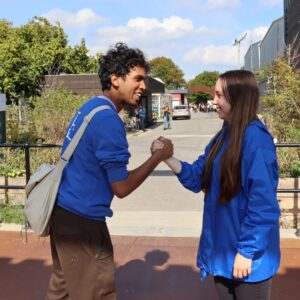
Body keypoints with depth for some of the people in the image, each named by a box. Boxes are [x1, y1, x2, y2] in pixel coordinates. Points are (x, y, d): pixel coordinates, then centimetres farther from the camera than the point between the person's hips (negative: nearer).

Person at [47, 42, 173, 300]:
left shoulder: (91, 106, 7)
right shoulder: (108, 120, -21)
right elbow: (121, 187, -19)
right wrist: (159, 156, -10)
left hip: (64, 211, 9)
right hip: (81, 219, -9)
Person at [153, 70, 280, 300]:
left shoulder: (255, 138, -21)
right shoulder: (223, 136, 6)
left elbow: (263, 202, -22)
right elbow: (198, 178, 5)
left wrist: (247, 251, -18)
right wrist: (167, 157, -9)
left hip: (249, 253, -8)